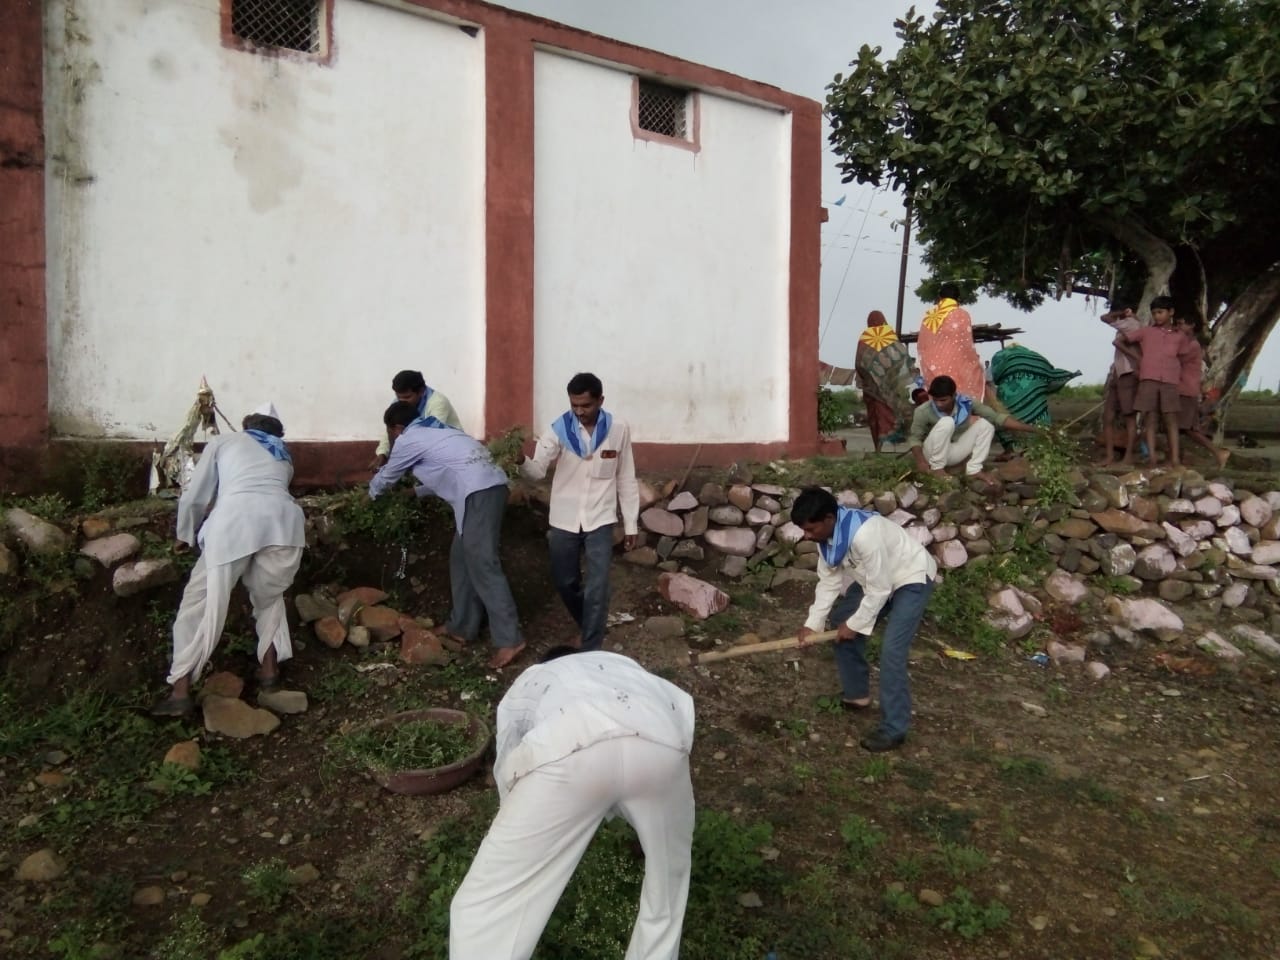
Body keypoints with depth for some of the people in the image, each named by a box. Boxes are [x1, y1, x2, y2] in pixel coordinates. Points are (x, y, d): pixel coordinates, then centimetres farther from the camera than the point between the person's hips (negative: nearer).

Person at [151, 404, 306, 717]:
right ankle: (269, 669, 22)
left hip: (235, 521, -3)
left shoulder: (224, 441, 28)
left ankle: (180, 692, 7)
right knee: (269, 598, 28)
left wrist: (186, 535, 45)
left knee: (201, 603, 10)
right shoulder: (284, 456, 37)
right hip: (283, 521, 3)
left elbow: (194, 497, 27)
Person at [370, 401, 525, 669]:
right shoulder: (432, 432, 30)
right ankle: (462, 627, 25)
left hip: (478, 492, -9)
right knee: (461, 558, 17)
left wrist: (371, 493, 44)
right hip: (490, 485, 9)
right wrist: (416, 492, 52)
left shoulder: (407, 440, 7)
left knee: (482, 565, -10)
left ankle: (509, 640, -13)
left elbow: (386, 477, 23)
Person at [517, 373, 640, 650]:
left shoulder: (618, 430, -7)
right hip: (564, 521, 2)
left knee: (597, 588, -5)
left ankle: (590, 651, 7)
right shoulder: (559, 429, -8)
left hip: (600, 521, -1)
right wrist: (521, 461, -37)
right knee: (565, 583, 13)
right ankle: (589, 626, 39)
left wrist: (631, 523, 2)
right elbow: (538, 471, -13)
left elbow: (626, 479, 1)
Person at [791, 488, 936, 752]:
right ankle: (856, 695, 25)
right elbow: (829, 580, -5)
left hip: (911, 578, -9)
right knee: (840, 624, 9)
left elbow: (880, 590, -29)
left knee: (891, 651, -17)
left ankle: (893, 728, -5)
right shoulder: (827, 534, -13)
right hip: (875, 578, 9)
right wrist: (813, 623, -11)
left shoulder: (865, 534, -39)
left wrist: (854, 624, -18)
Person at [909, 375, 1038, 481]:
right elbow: (915, 438, -15)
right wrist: (921, 461, -33)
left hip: (953, 454, 5)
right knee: (947, 422, -31)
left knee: (986, 424, -9)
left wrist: (1030, 428, -16)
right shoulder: (924, 411, -21)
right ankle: (936, 468, -18)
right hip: (933, 453, -5)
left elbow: (997, 417, -11)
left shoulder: (966, 403, -13)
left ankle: (973, 469, -10)